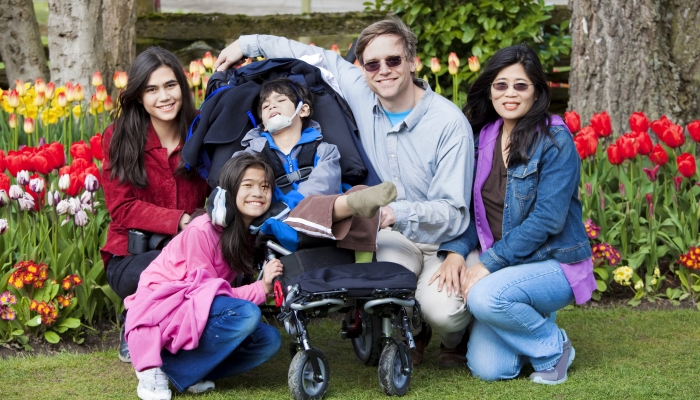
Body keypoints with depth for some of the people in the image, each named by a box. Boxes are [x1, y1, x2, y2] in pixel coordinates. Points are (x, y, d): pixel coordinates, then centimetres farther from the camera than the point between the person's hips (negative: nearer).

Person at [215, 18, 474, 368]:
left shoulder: (450, 122, -19)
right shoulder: (360, 93, -6)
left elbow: (453, 212, -22)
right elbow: (322, 58, 12)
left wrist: (399, 213, -39)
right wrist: (249, 44, 14)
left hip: (444, 240, -3)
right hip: (393, 236, 3)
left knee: (442, 308, -32)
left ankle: (454, 340, 9)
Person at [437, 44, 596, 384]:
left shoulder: (555, 141, -13)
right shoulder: (484, 137, 5)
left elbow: (547, 218, -20)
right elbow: (472, 207, 5)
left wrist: (489, 262, -22)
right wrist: (456, 251, -15)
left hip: (554, 263, -5)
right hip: (499, 263, 5)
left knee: (485, 296, -34)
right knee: (487, 369, -12)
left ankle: (553, 347, -6)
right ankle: (533, 321, 21)